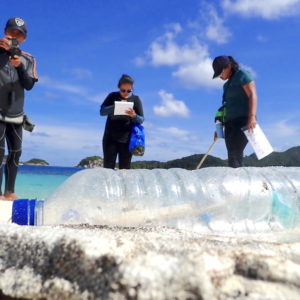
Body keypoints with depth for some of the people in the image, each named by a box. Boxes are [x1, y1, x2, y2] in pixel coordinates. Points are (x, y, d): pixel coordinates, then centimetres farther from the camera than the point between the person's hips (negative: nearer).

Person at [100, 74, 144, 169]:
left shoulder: (135, 99, 3)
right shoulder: (112, 96, 5)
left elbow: (141, 120, -2)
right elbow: (102, 111, -5)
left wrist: (134, 116, -24)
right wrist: (115, 106, -21)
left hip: (126, 139, -1)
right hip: (110, 138, 1)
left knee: (124, 168, 0)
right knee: (108, 167, 0)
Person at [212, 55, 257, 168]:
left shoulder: (242, 74, 1)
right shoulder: (228, 84, 24)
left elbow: (252, 95, -11)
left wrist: (252, 117, -25)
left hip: (243, 120, -7)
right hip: (230, 122, 8)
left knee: (235, 153, -21)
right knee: (232, 155, -5)